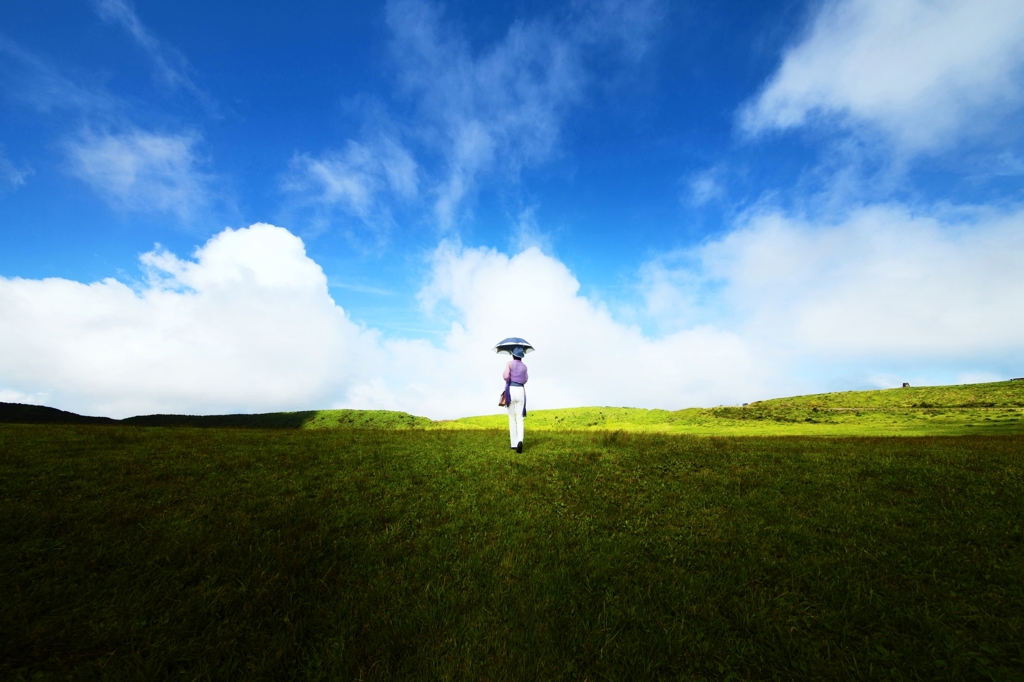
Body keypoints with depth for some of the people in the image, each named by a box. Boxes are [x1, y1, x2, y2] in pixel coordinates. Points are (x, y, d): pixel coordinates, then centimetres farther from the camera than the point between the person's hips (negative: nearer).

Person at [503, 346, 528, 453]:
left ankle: (514, 444, 9)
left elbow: (505, 376, -13)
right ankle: (520, 440, -21)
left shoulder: (510, 363, -1)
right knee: (520, 419, 2)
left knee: (512, 419, 9)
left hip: (511, 391, -2)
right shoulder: (524, 367, 11)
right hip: (520, 391, 2)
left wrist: (508, 380, 8)